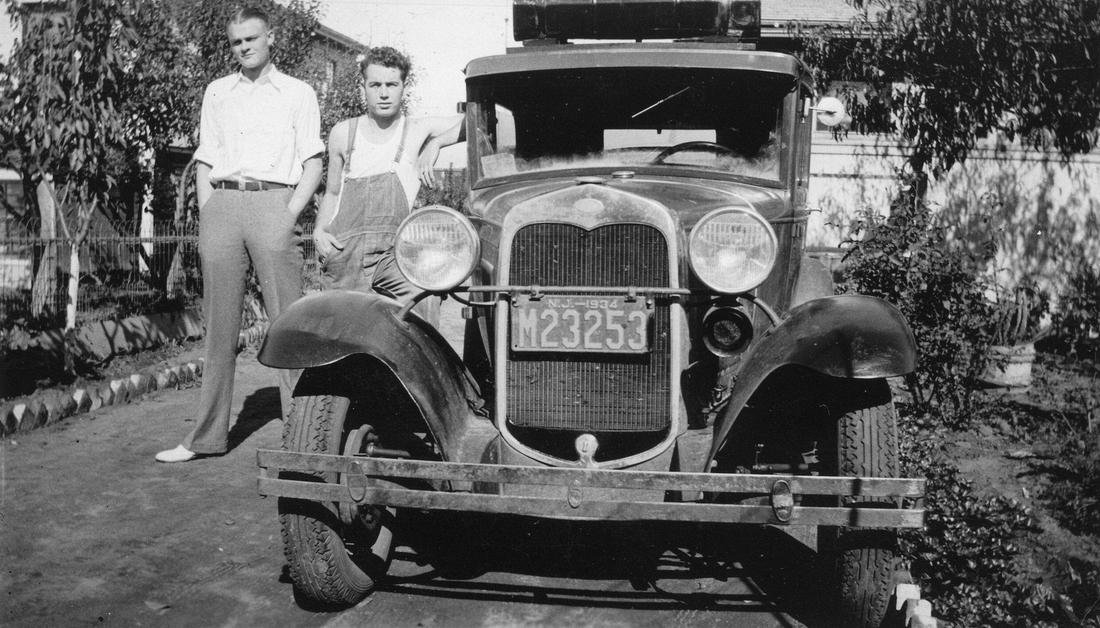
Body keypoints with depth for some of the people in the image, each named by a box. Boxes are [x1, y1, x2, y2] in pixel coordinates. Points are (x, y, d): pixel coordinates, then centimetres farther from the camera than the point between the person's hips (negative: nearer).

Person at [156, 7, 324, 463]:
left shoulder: (297, 93, 11)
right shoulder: (217, 93, 20)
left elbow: (312, 162, 5)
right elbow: (205, 160, 18)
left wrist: (290, 214, -8)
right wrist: (207, 214, 4)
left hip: (274, 204, -3)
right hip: (222, 205, 3)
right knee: (219, 323, 4)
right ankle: (208, 436, 9)